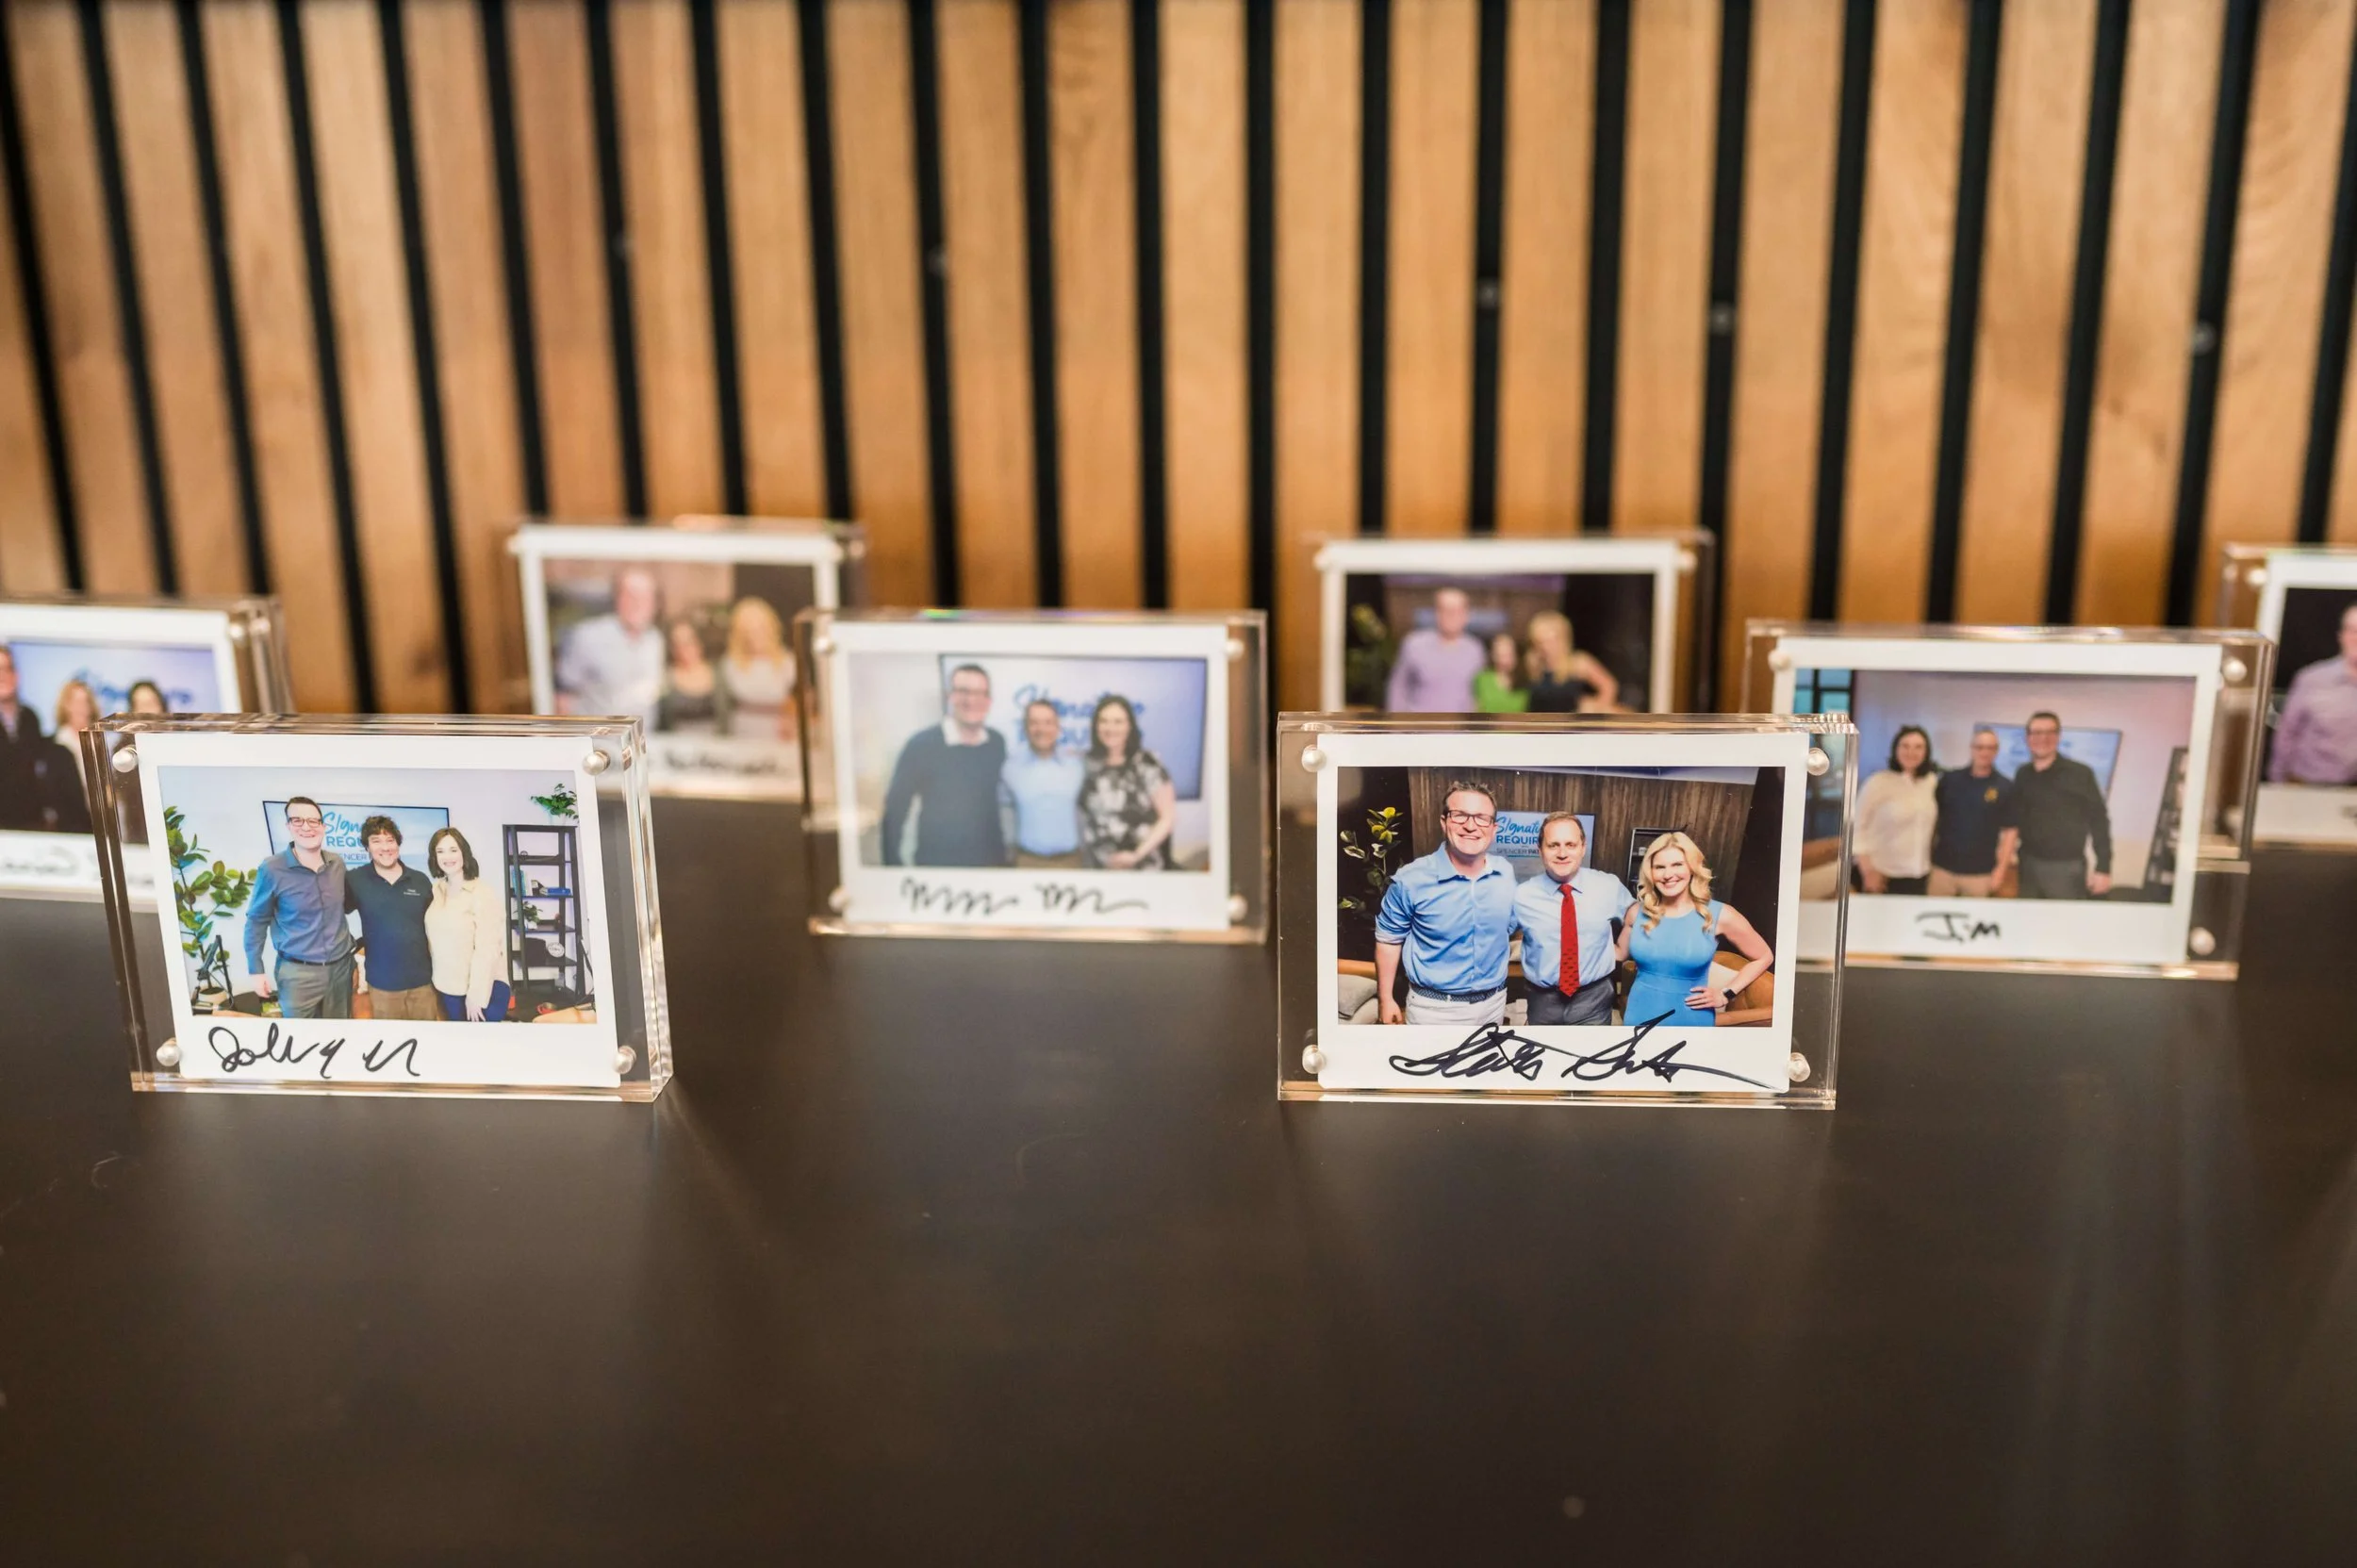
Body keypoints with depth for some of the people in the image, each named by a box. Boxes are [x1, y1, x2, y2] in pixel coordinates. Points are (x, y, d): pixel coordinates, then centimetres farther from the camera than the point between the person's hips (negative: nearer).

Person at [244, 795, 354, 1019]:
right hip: (298, 973, -4)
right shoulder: (272, 869, -12)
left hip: (340, 967, 4)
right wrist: (256, 971, -3)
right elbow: (256, 921, -3)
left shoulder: (337, 864, 1)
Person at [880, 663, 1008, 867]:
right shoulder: (922, 744, -12)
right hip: (935, 865, -3)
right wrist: (893, 868, -10)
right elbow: (895, 810, -8)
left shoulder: (998, 743, -1)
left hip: (993, 862, 4)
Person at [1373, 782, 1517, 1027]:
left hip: (1494, 1002, 4)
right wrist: (1385, 999, -3)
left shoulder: (1506, 874, -3)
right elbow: (1388, 938, -5)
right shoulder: (1411, 879, -16)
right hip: (1434, 1007, -4)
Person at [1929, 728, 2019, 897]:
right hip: (1943, 867, 2)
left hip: (1980, 872, -2)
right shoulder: (1949, 779, 4)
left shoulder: (2005, 787, -1)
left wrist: (2001, 869, -5)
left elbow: (2010, 831, 0)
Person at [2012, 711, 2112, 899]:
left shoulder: (2080, 774, -6)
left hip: (2067, 868, -4)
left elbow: (2099, 821, -6)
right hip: (2029, 866, 4)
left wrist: (2103, 868, -9)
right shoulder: (2022, 776, 8)